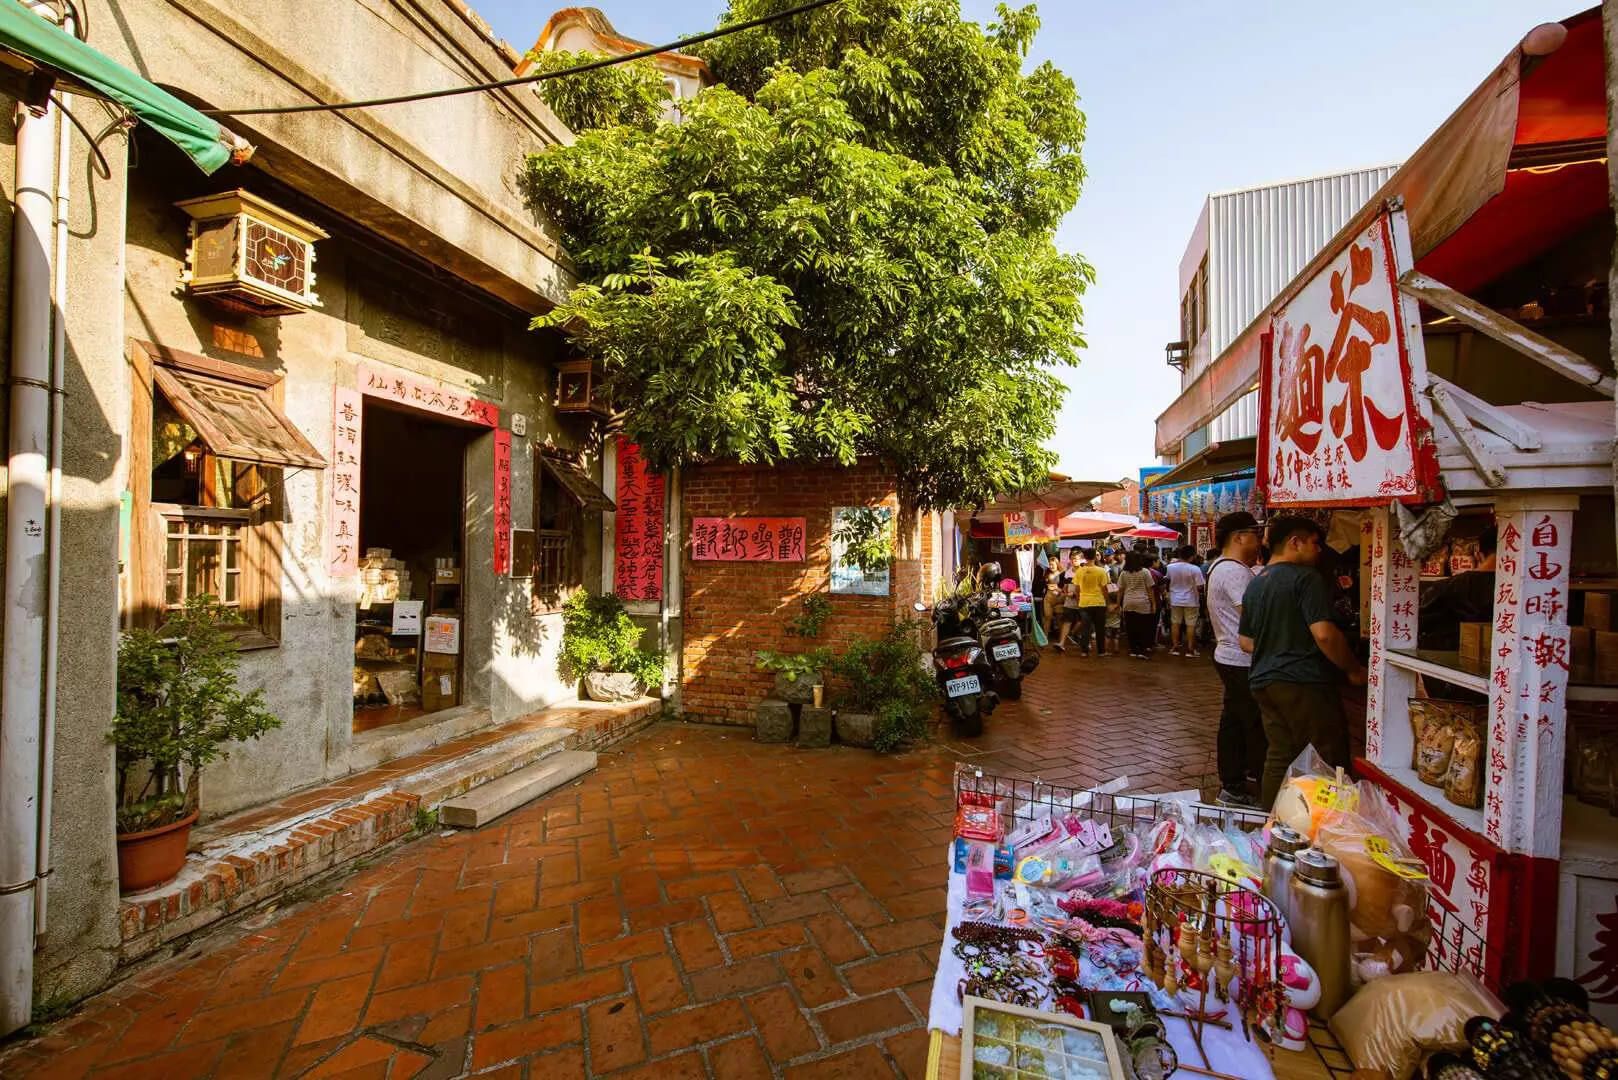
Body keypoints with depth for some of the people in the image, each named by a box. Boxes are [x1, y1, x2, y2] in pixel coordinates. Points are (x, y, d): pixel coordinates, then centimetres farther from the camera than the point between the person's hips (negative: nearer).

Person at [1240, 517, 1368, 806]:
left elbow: (1245, 642, 18)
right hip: (1304, 683, -7)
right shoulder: (1306, 577, -9)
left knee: (1278, 757, 13)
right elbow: (1324, 634, -18)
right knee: (1329, 761, 3)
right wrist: (1354, 670, -5)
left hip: (1264, 682, 8)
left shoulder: (1254, 585, 15)